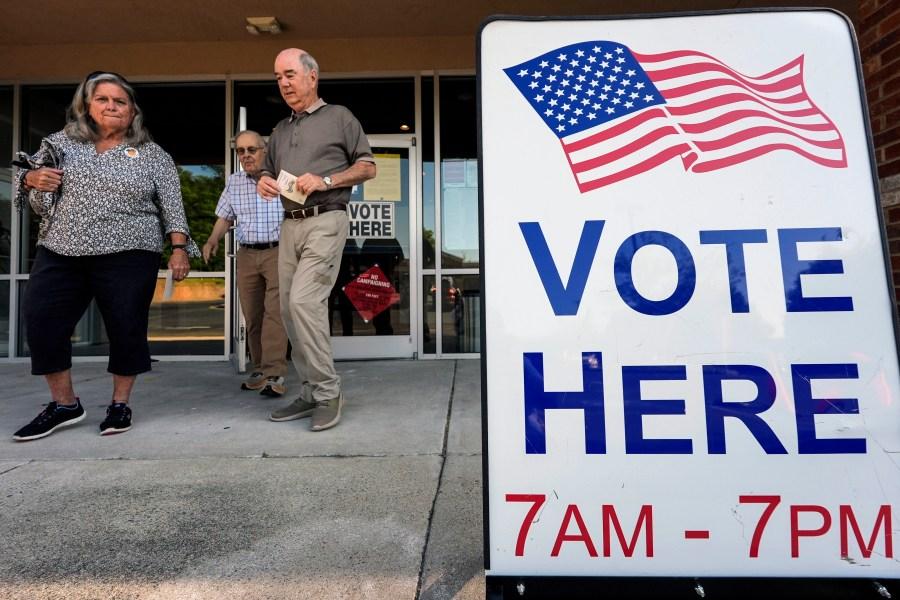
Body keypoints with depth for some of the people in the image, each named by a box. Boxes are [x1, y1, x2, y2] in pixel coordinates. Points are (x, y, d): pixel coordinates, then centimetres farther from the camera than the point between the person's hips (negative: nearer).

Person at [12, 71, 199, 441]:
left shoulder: (153, 156, 7)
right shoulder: (60, 143, 15)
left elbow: (172, 206, 2)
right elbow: (39, 203, 18)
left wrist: (179, 248, -9)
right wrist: (31, 180, -4)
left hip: (127, 256, -3)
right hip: (59, 253, 4)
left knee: (126, 328, -2)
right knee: (41, 323, 0)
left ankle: (120, 404, 14)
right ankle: (64, 404, 15)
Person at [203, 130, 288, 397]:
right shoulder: (234, 182, 14)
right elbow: (225, 217, 19)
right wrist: (213, 240, 3)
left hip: (278, 252, -5)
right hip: (246, 254, 5)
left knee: (274, 311, -14)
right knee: (252, 315, 6)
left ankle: (274, 374, -14)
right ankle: (259, 369, 16)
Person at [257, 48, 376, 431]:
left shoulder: (339, 117, 7)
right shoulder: (280, 131, 24)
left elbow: (368, 167, 3)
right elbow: (268, 172, 29)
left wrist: (325, 180, -11)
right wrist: (264, 182, 4)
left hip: (325, 221, -7)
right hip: (289, 225, 7)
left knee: (303, 301, -20)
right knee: (290, 309, 4)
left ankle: (328, 391, -8)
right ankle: (312, 393, 14)